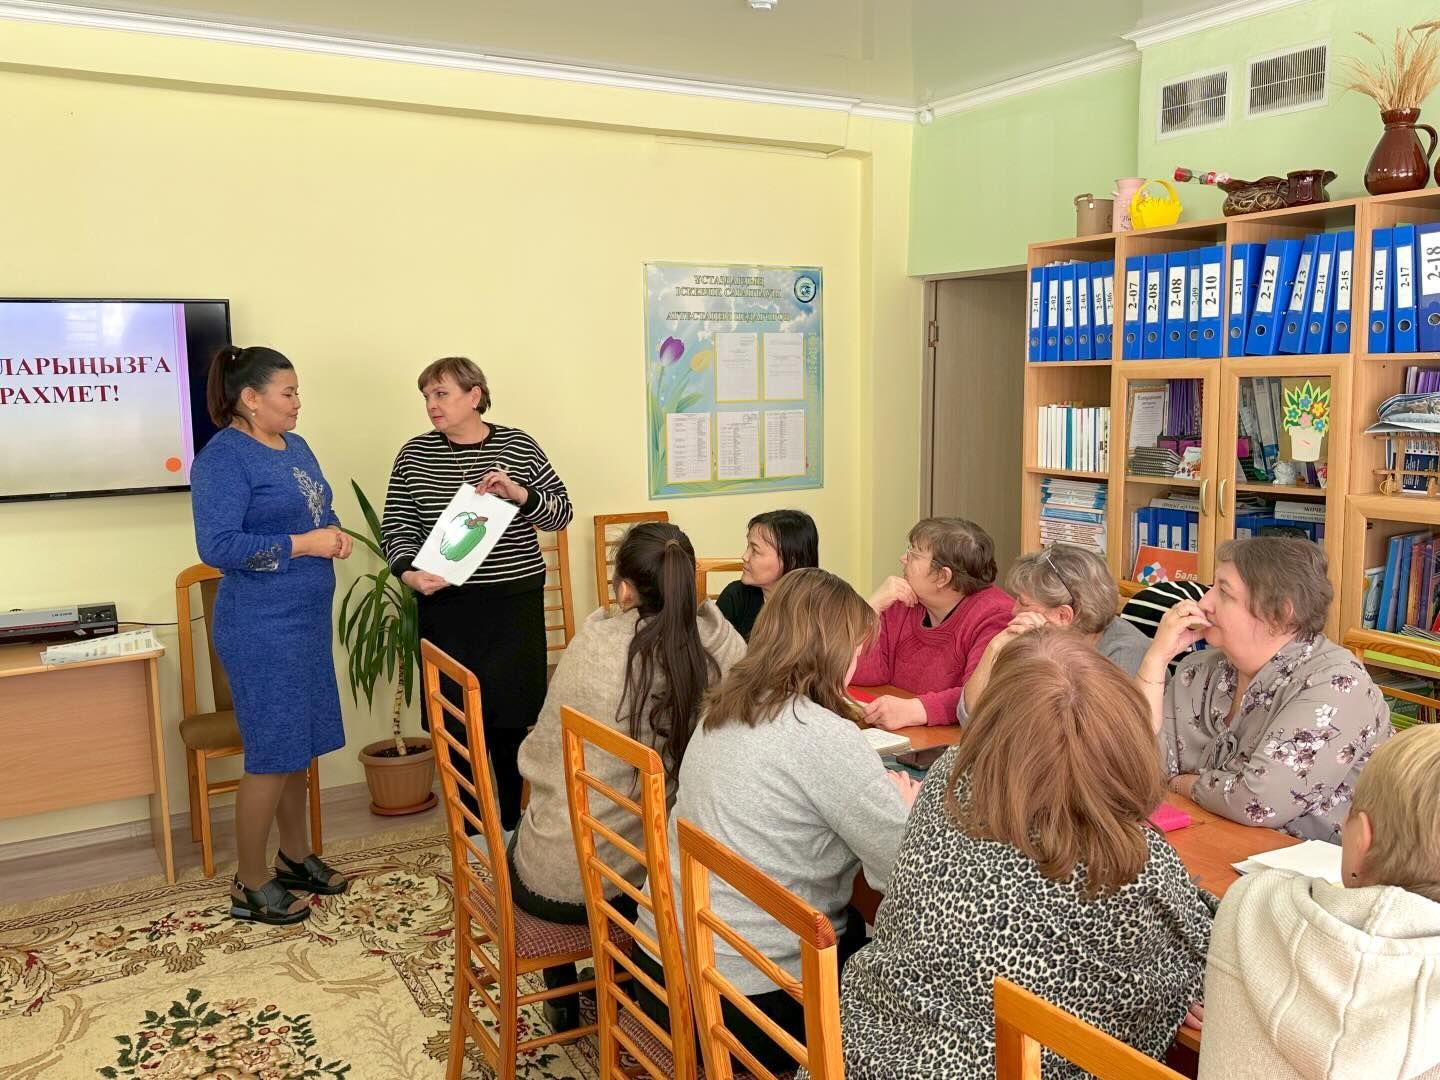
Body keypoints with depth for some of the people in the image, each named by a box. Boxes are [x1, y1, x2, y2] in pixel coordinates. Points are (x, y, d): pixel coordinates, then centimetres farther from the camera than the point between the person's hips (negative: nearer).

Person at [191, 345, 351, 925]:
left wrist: (334, 534, -1)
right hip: (261, 627, -8)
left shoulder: (295, 446, 11)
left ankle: (295, 856, 32)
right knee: (272, 753, -1)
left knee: (299, 744, 17)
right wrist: (302, 544, -22)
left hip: (307, 617, 8)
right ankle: (250, 886, 14)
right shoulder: (223, 458, -15)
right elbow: (217, 546, -22)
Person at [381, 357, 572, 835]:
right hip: (446, 606, 1)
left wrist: (519, 493, -16)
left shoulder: (517, 446, 1)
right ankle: (472, 828, 19)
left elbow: (561, 512, 2)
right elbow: (397, 526, 3)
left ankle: (514, 823, 22)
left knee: (511, 716, 5)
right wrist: (409, 572, -15)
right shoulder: (414, 455, 4)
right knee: (459, 719, 4)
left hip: (515, 602, 0)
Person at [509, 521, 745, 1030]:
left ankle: (562, 997, 49)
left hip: (554, 879, -2)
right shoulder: (714, 637, -14)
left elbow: (539, 758, -5)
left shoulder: (596, 639, -17)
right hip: (646, 873, 2)